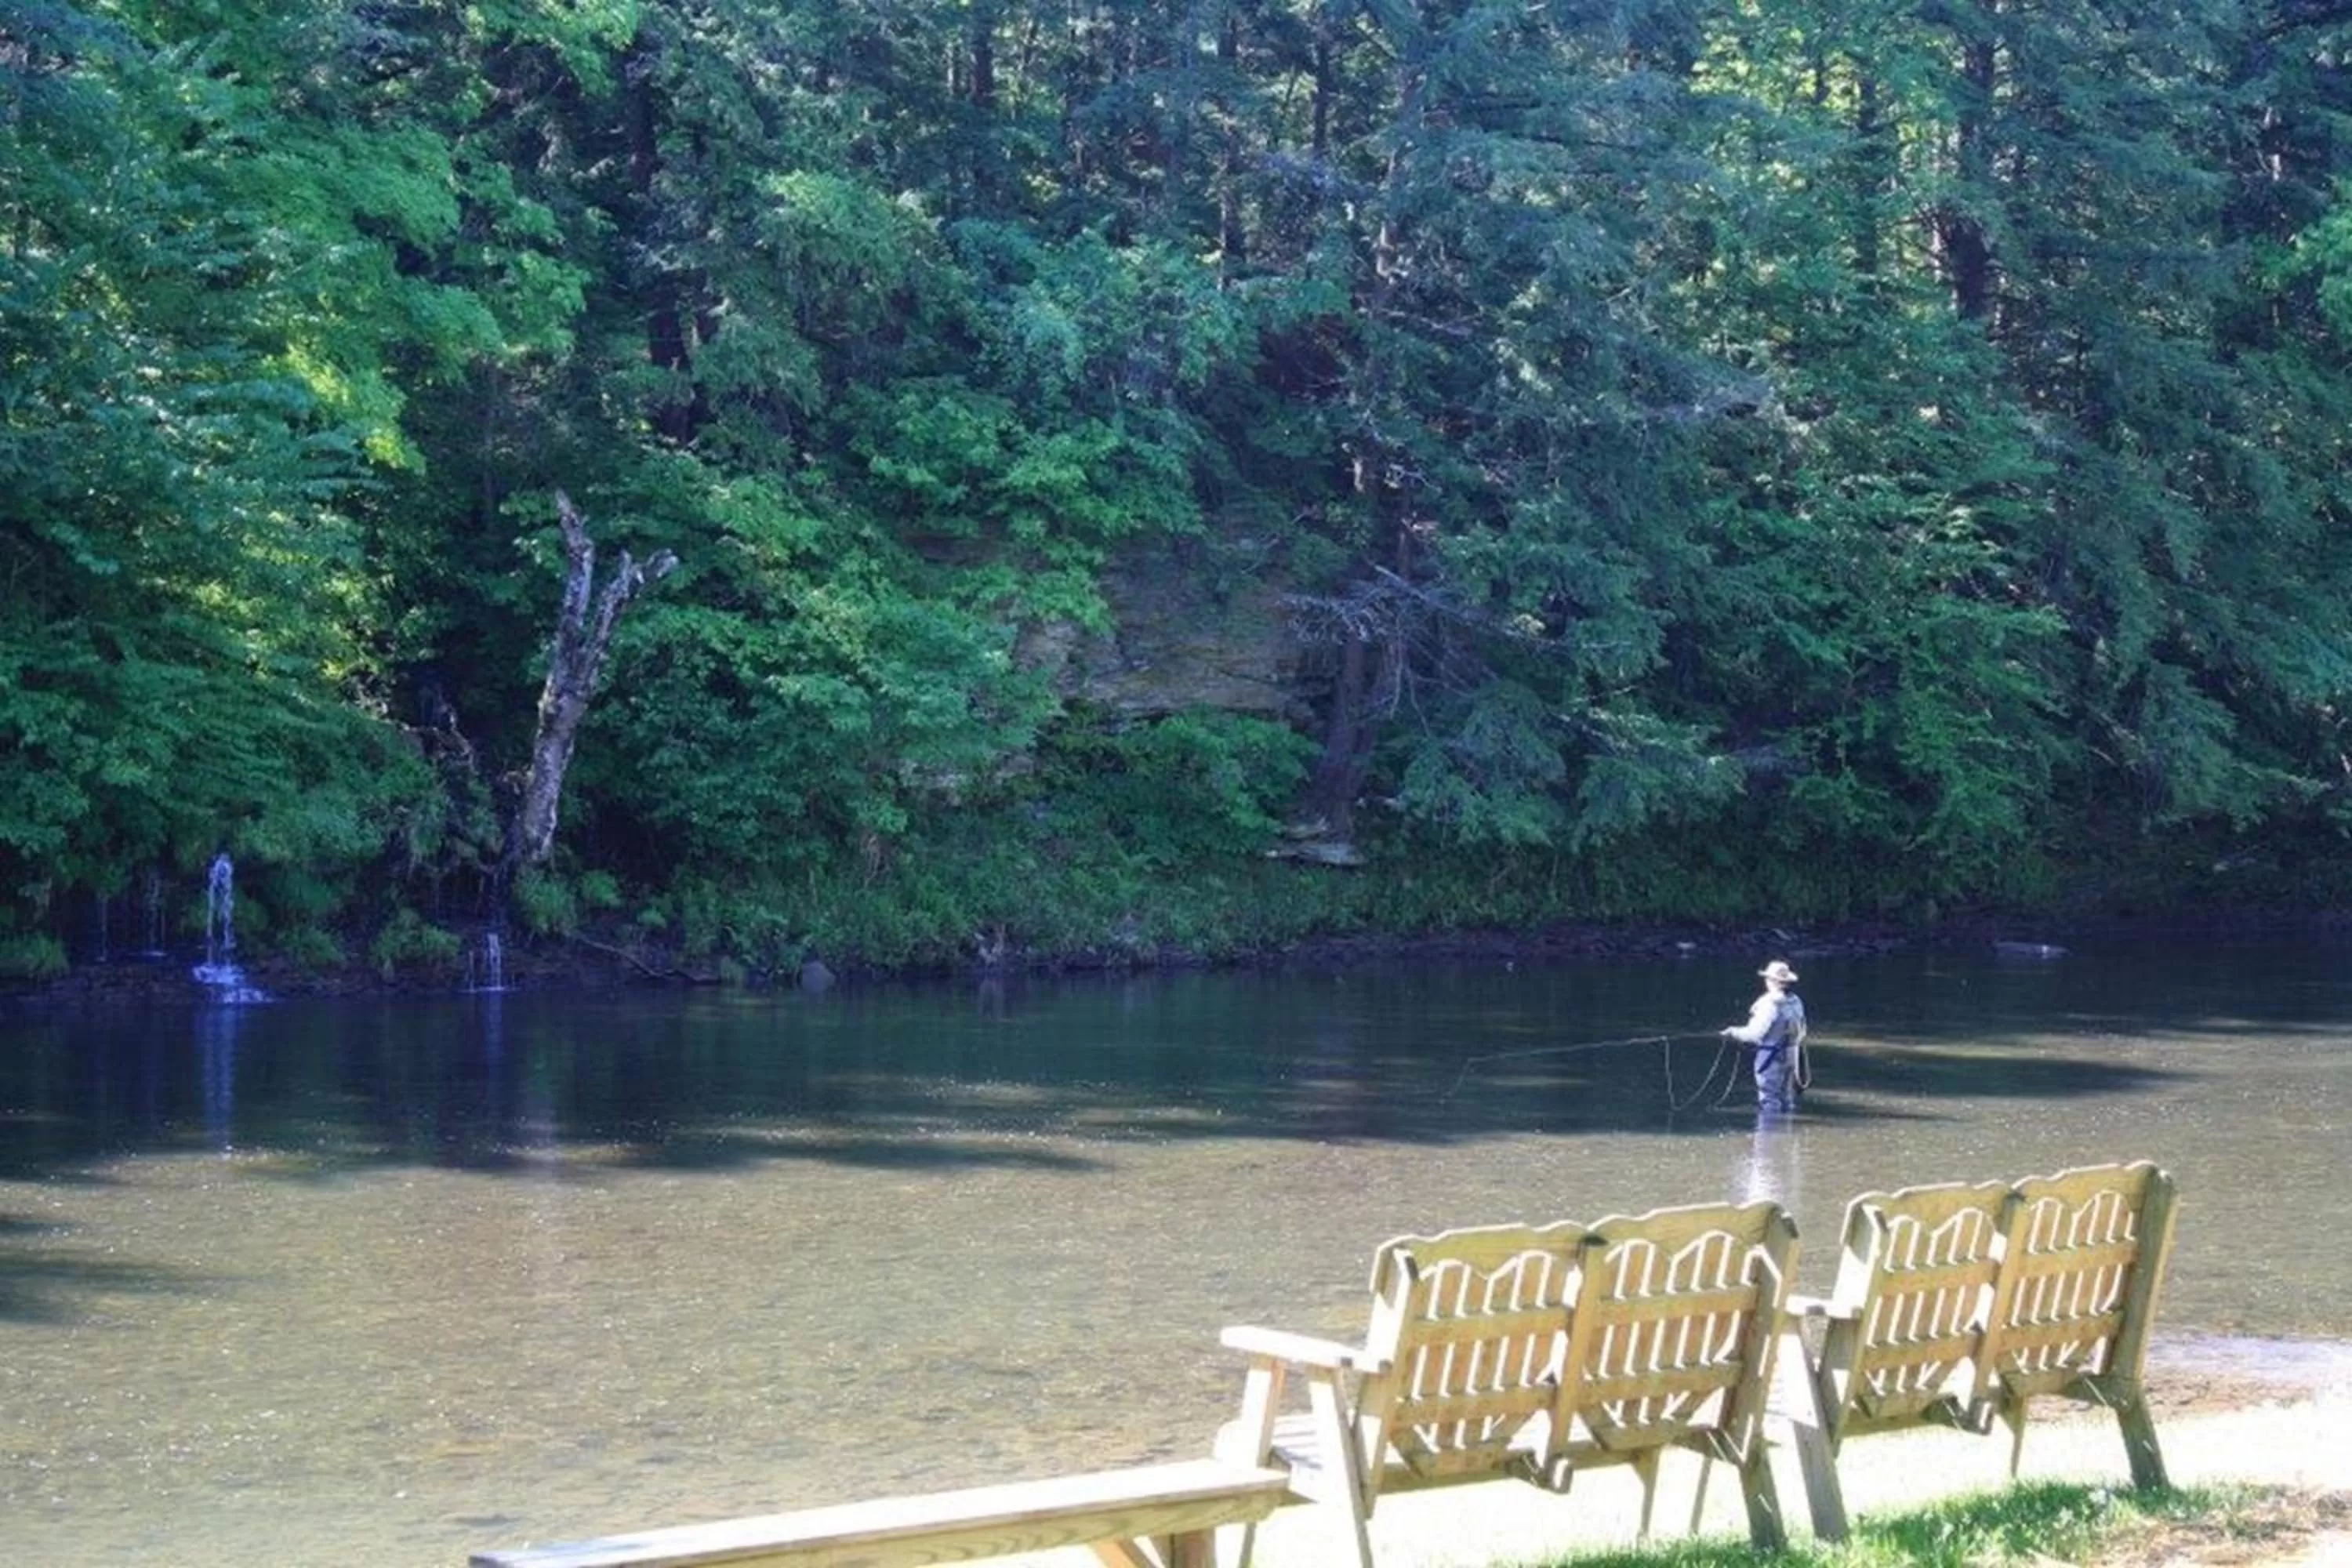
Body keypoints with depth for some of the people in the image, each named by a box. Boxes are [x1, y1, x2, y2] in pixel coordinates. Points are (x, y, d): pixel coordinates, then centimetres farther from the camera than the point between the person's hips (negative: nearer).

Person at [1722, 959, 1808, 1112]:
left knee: (1769, 1101, -4)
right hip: (1791, 1056, 8)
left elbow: (1755, 1033, -19)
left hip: (1772, 1059, -8)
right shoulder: (1795, 1002, 4)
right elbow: (1801, 1032, 12)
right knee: (1786, 1099, 16)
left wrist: (1734, 1032, -5)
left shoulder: (1770, 1003, -20)